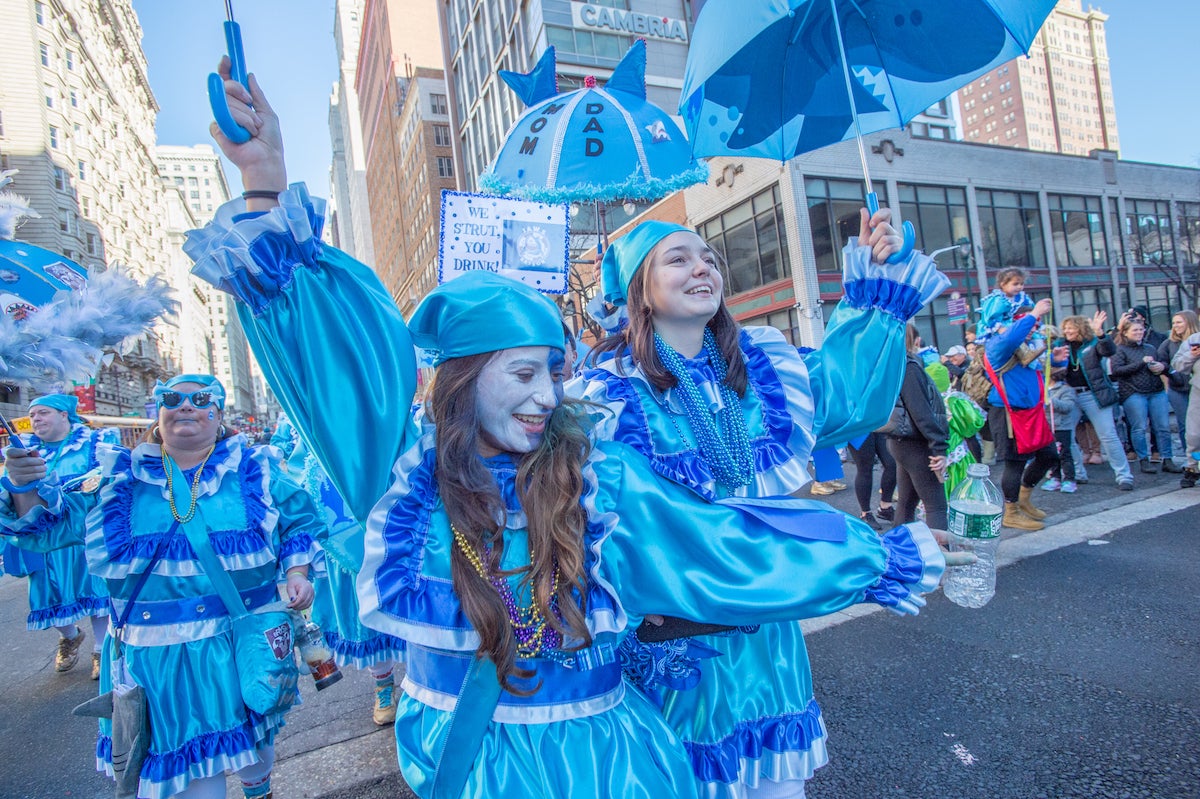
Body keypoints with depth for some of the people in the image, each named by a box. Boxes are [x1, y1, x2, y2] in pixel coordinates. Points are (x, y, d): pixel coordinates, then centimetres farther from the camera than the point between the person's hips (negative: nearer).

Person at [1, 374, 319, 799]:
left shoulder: (255, 467, -2)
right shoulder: (122, 476, 2)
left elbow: (299, 521, 4)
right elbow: (49, 523, 6)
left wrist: (297, 574, -8)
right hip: (158, 651, 0)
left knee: (254, 732, 20)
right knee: (188, 750, 7)